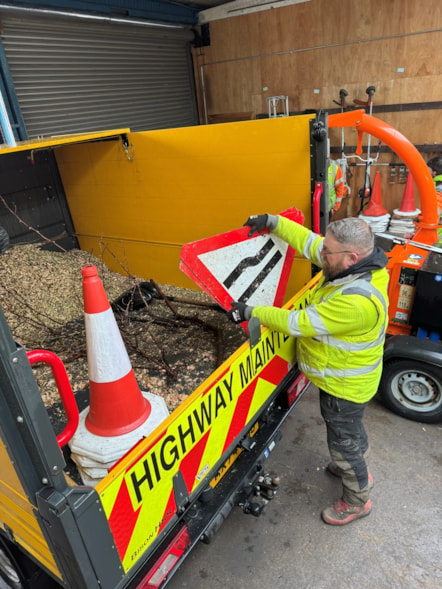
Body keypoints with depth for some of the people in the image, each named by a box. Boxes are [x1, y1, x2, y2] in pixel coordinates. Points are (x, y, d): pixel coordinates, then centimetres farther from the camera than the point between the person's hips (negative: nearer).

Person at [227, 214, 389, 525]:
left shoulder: (357, 301, -39)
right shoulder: (355, 265, -12)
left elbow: (301, 323, -33)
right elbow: (308, 242, -3)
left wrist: (252, 312, -25)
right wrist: (273, 222, -9)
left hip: (344, 385, -9)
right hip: (345, 378, 9)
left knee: (343, 441, 15)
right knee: (351, 428, 31)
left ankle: (357, 501, 41)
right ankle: (358, 470, 59)